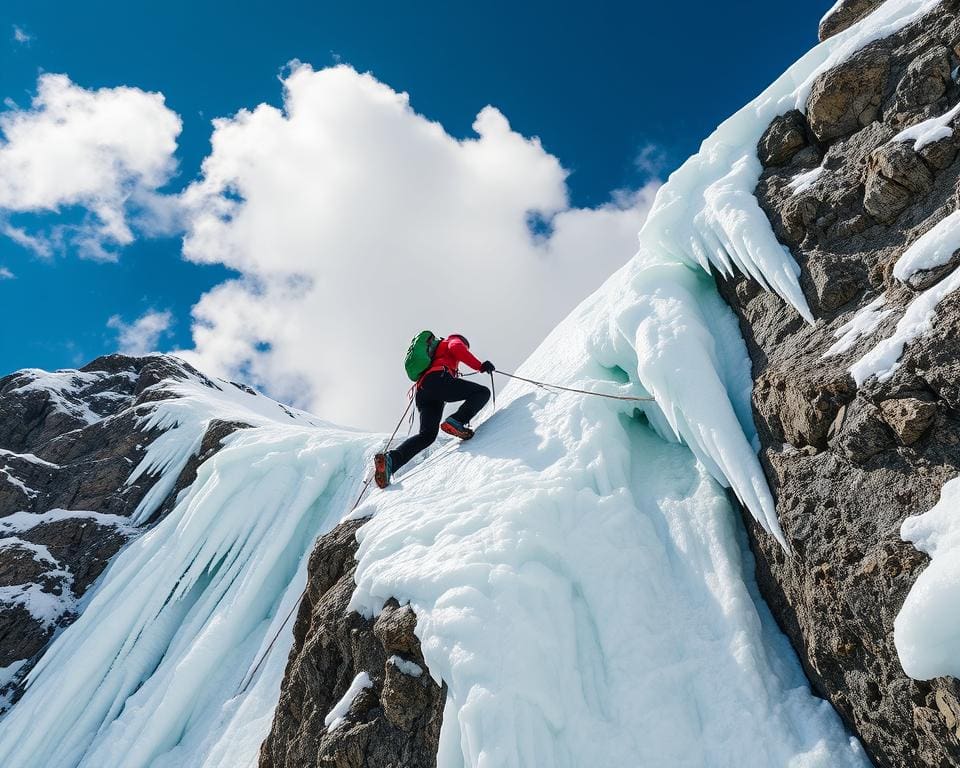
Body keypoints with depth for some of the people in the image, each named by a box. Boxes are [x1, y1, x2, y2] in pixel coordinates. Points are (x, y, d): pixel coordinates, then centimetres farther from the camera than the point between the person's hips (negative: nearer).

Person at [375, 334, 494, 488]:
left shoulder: (435, 353, 45)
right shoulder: (453, 341, 22)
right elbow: (457, 349, -1)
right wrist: (480, 366, -6)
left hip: (422, 390, 8)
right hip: (438, 380, -7)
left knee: (427, 435, 1)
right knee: (483, 392, -5)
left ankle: (391, 460, -17)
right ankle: (456, 421, -29)